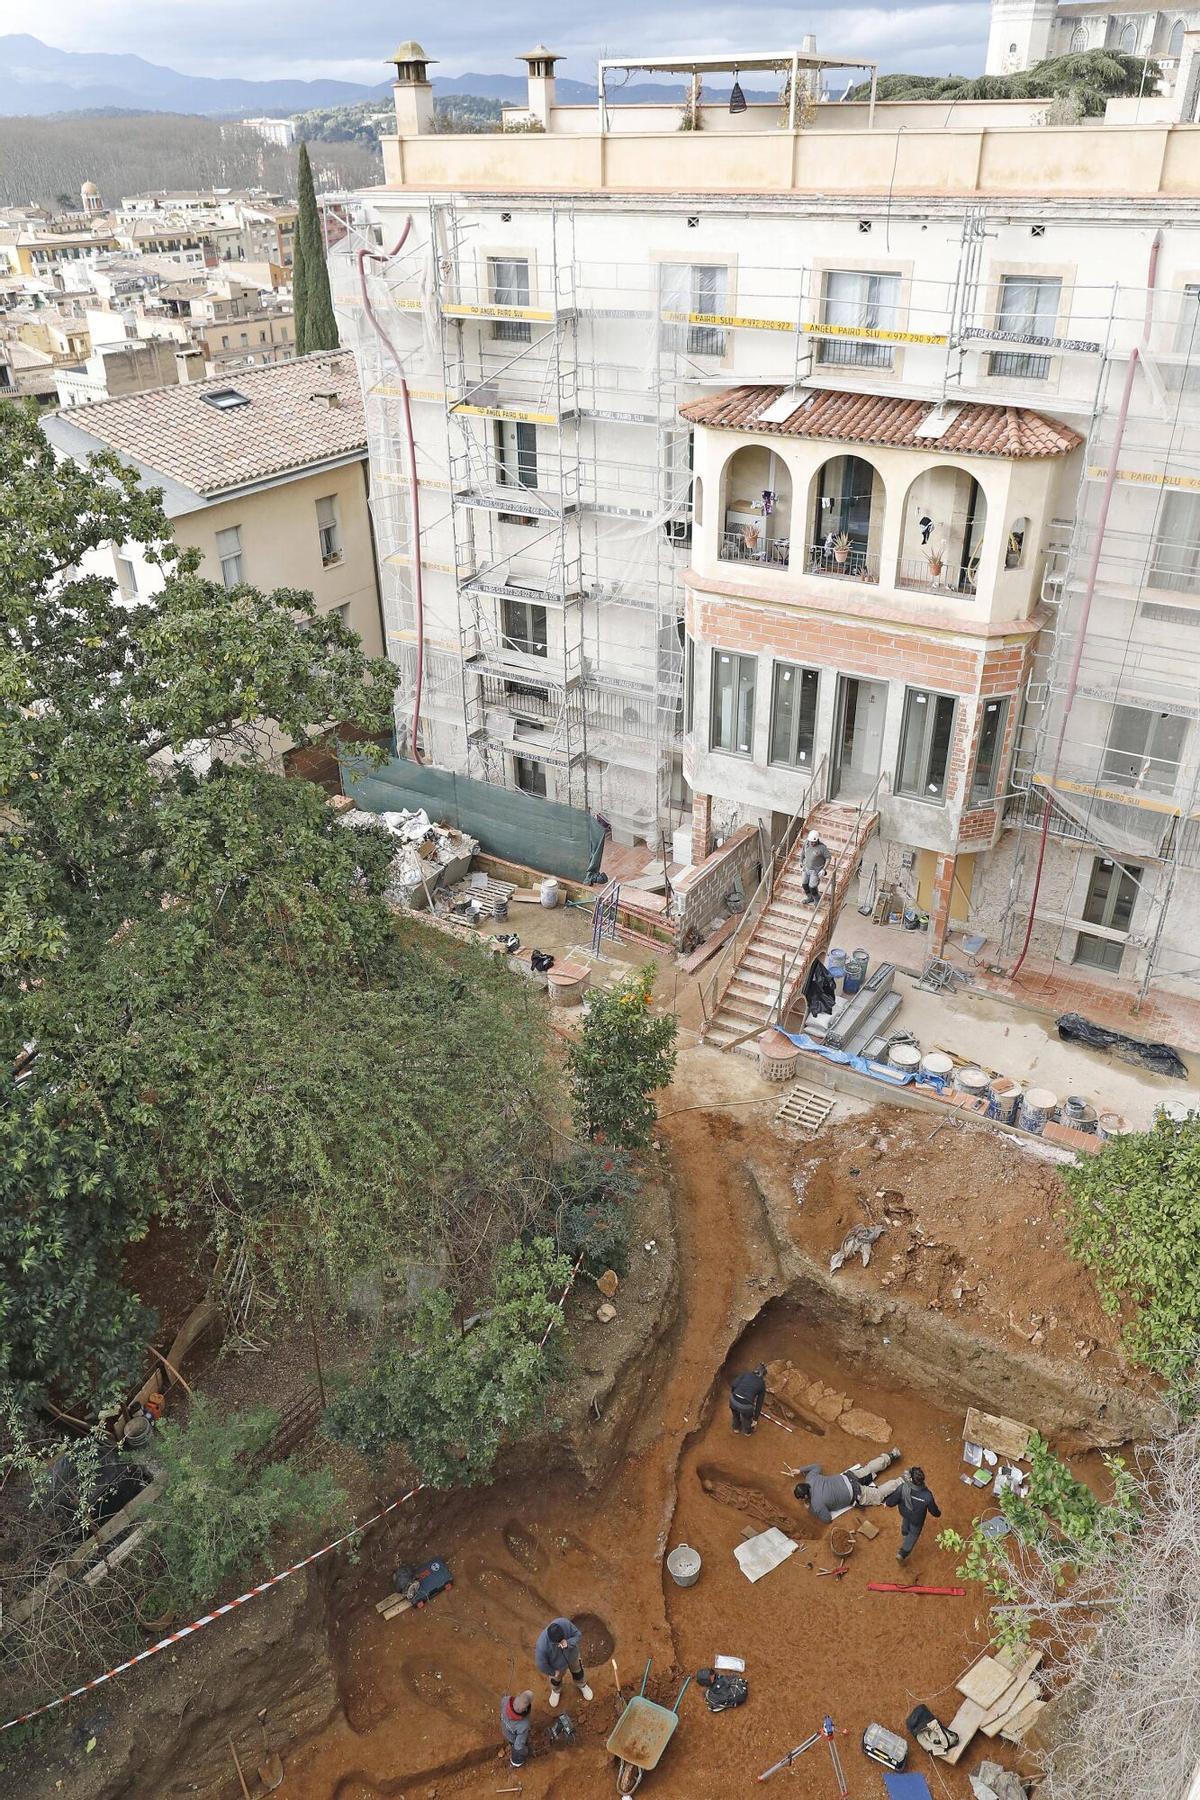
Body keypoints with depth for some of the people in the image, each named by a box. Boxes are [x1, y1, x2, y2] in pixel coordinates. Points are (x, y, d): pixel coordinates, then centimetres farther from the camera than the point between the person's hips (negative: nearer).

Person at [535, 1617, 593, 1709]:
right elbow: (541, 1664, -26)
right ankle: (556, 1691, 64)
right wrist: (552, 1672, -7)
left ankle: (582, 1685, 64)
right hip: (557, 1664, -2)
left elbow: (577, 1634, -24)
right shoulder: (542, 1645, -44)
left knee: (577, 1670, 31)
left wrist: (568, 1643, -44)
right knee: (556, 1678, 30)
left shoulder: (565, 1623, -40)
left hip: (572, 1654, 2)